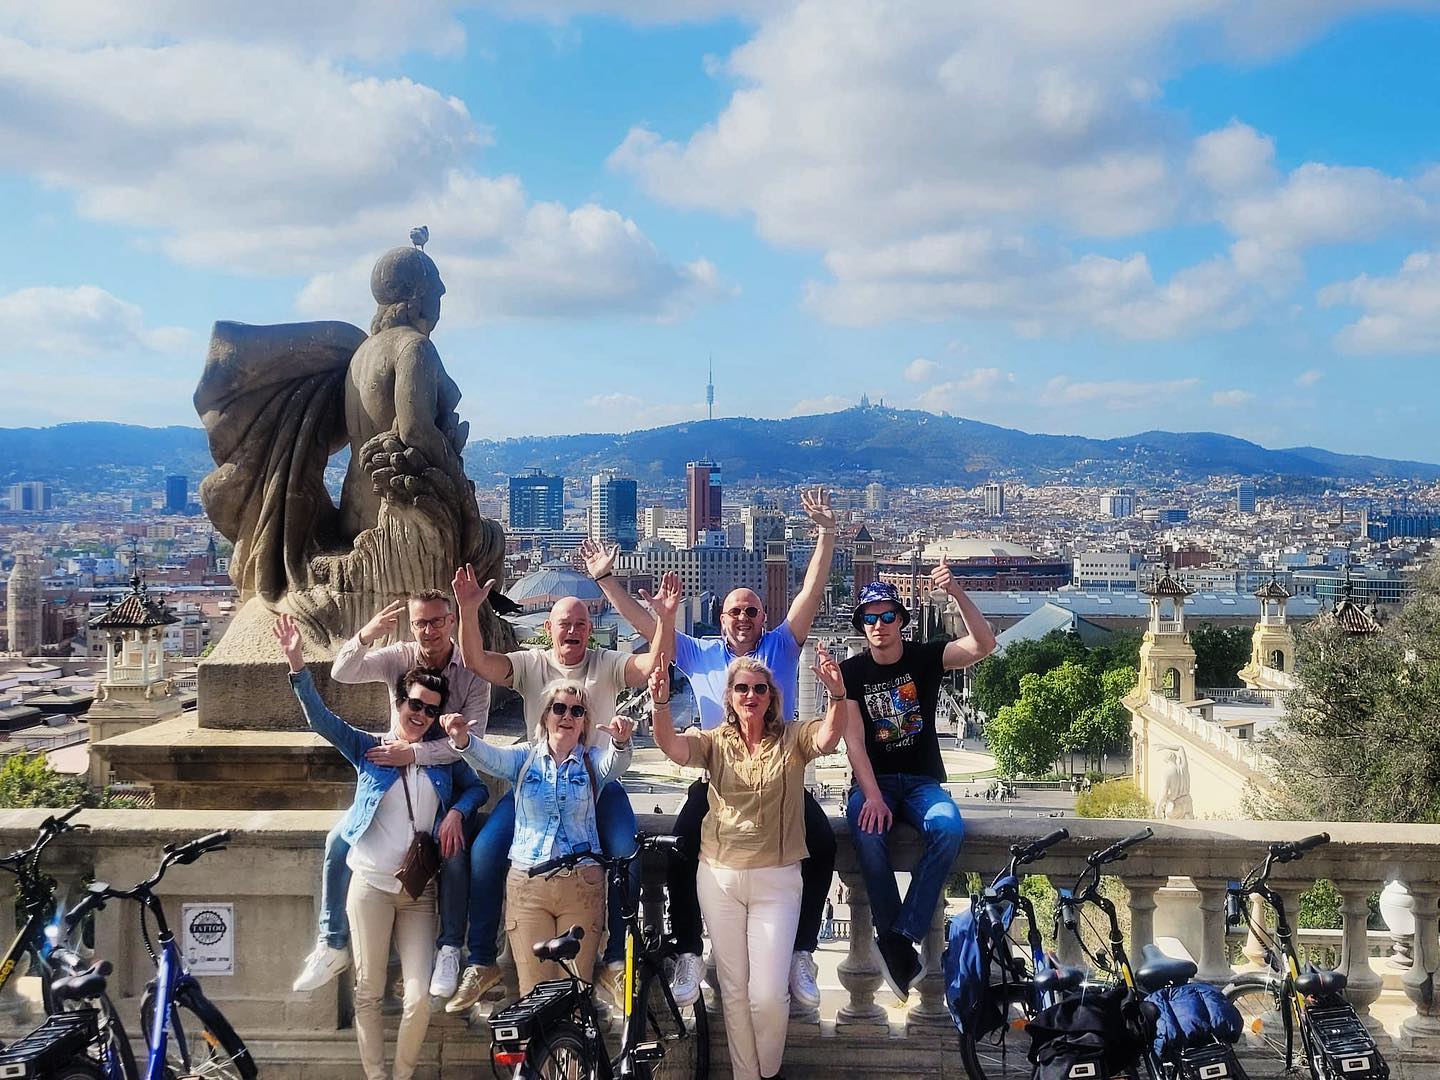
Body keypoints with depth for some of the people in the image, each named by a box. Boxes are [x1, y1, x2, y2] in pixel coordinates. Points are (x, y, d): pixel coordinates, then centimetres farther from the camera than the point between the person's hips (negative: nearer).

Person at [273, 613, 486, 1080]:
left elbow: (477, 787, 17)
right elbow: (320, 718, -8)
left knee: (419, 998, -4)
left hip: (419, 891, 1)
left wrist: (457, 811, -5)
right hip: (370, 884, -1)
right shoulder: (368, 748, 2)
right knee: (368, 992, 6)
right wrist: (297, 663, -22)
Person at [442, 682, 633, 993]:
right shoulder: (525, 757, 5)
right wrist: (462, 739, -37)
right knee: (534, 991, 1)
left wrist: (621, 741, -41)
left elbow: (617, 762, -17)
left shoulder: (593, 760, 5)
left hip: (582, 884, 0)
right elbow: (489, 758, -14)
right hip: (527, 883, 0)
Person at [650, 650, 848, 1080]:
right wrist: (661, 704, -38)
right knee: (733, 988, 10)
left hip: (776, 880, -2)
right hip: (719, 877, 2)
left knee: (769, 994, -4)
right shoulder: (715, 742, 2)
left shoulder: (792, 739, -1)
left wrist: (837, 693, -42)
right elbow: (673, 746, -17)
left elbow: (829, 737, -22)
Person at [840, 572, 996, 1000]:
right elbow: (853, 739, -7)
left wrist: (957, 592, -28)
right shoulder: (850, 671, 2)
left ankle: (898, 939, -28)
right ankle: (901, 946, -24)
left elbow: (984, 646, -15)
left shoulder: (925, 657, 3)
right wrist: (873, 797, -21)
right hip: (873, 781, 0)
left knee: (949, 827, -33)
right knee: (868, 831, -35)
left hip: (923, 781, 1)